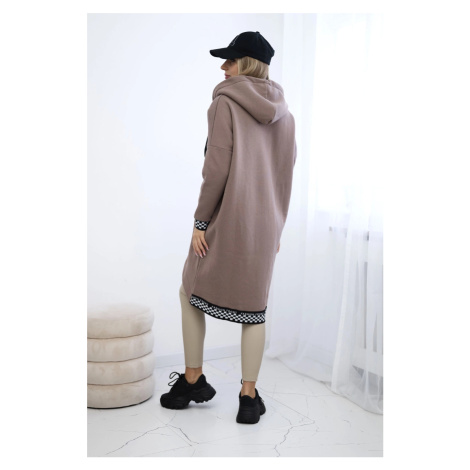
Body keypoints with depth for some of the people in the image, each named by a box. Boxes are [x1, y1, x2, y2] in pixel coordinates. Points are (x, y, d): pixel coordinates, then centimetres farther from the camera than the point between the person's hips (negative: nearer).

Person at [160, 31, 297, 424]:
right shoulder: (285, 114, 10)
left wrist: (201, 220, -9)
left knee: (191, 292, 15)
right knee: (254, 308, 11)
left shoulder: (226, 102, -8)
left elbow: (217, 168, -16)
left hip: (225, 219, -5)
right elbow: (286, 175, 11)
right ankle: (249, 397, 15)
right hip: (265, 224, 5)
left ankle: (193, 380, 22)